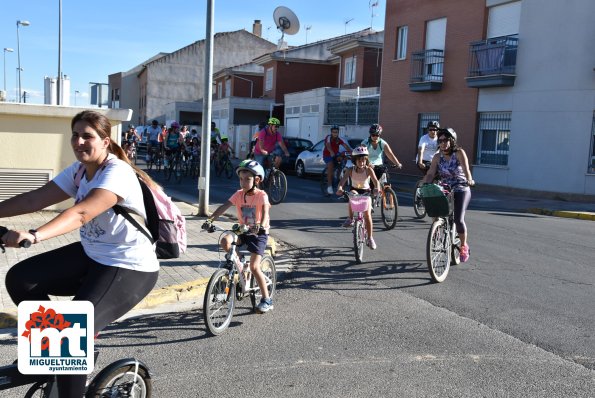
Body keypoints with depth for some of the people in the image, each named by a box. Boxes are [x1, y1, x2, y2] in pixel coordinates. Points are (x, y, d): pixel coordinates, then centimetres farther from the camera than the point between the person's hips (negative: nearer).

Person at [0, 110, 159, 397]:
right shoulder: (79, 170, 4)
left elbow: (82, 213, -38)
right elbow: (35, 198, -2)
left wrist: (34, 236, -51)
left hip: (129, 268, -8)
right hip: (91, 255, 9)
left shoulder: (117, 174, -22)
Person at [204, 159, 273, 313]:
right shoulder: (239, 194, -1)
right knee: (225, 241, -25)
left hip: (259, 233, -5)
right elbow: (224, 206, -13)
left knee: (254, 267, -14)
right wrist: (211, 219, -28)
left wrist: (261, 225, -51)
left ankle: (267, 300, 0)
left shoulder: (261, 195, -13)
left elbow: (265, 211, -30)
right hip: (243, 231, 5)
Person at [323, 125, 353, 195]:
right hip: (327, 155, -5)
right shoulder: (328, 138, -18)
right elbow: (328, 145, -38)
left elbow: (346, 145, -21)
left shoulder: (339, 139, -7)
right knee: (330, 166, -29)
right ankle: (329, 186, -26)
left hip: (335, 154, 5)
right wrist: (331, 152, -58)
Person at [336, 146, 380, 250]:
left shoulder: (369, 170, -20)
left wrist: (377, 188, -54)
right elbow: (343, 180, -29)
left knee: (367, 215, -11)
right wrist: (339, 188, -51)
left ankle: (370, 238, 2)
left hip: (366, 192, -1)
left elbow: (375, 181, -31)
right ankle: (350, 218, -20)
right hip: (355, 190, 1)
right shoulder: (351, 170, -18)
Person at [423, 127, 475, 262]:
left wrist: (469, 180, -42)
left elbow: (465, 169, -24)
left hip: (461, 191, -4)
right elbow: (430, 173, -6)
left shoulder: (459, 153, -9)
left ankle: (464, 246, 7)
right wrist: (424, 185, -23)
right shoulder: (437, 157, 2)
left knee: (458, 219, -16)